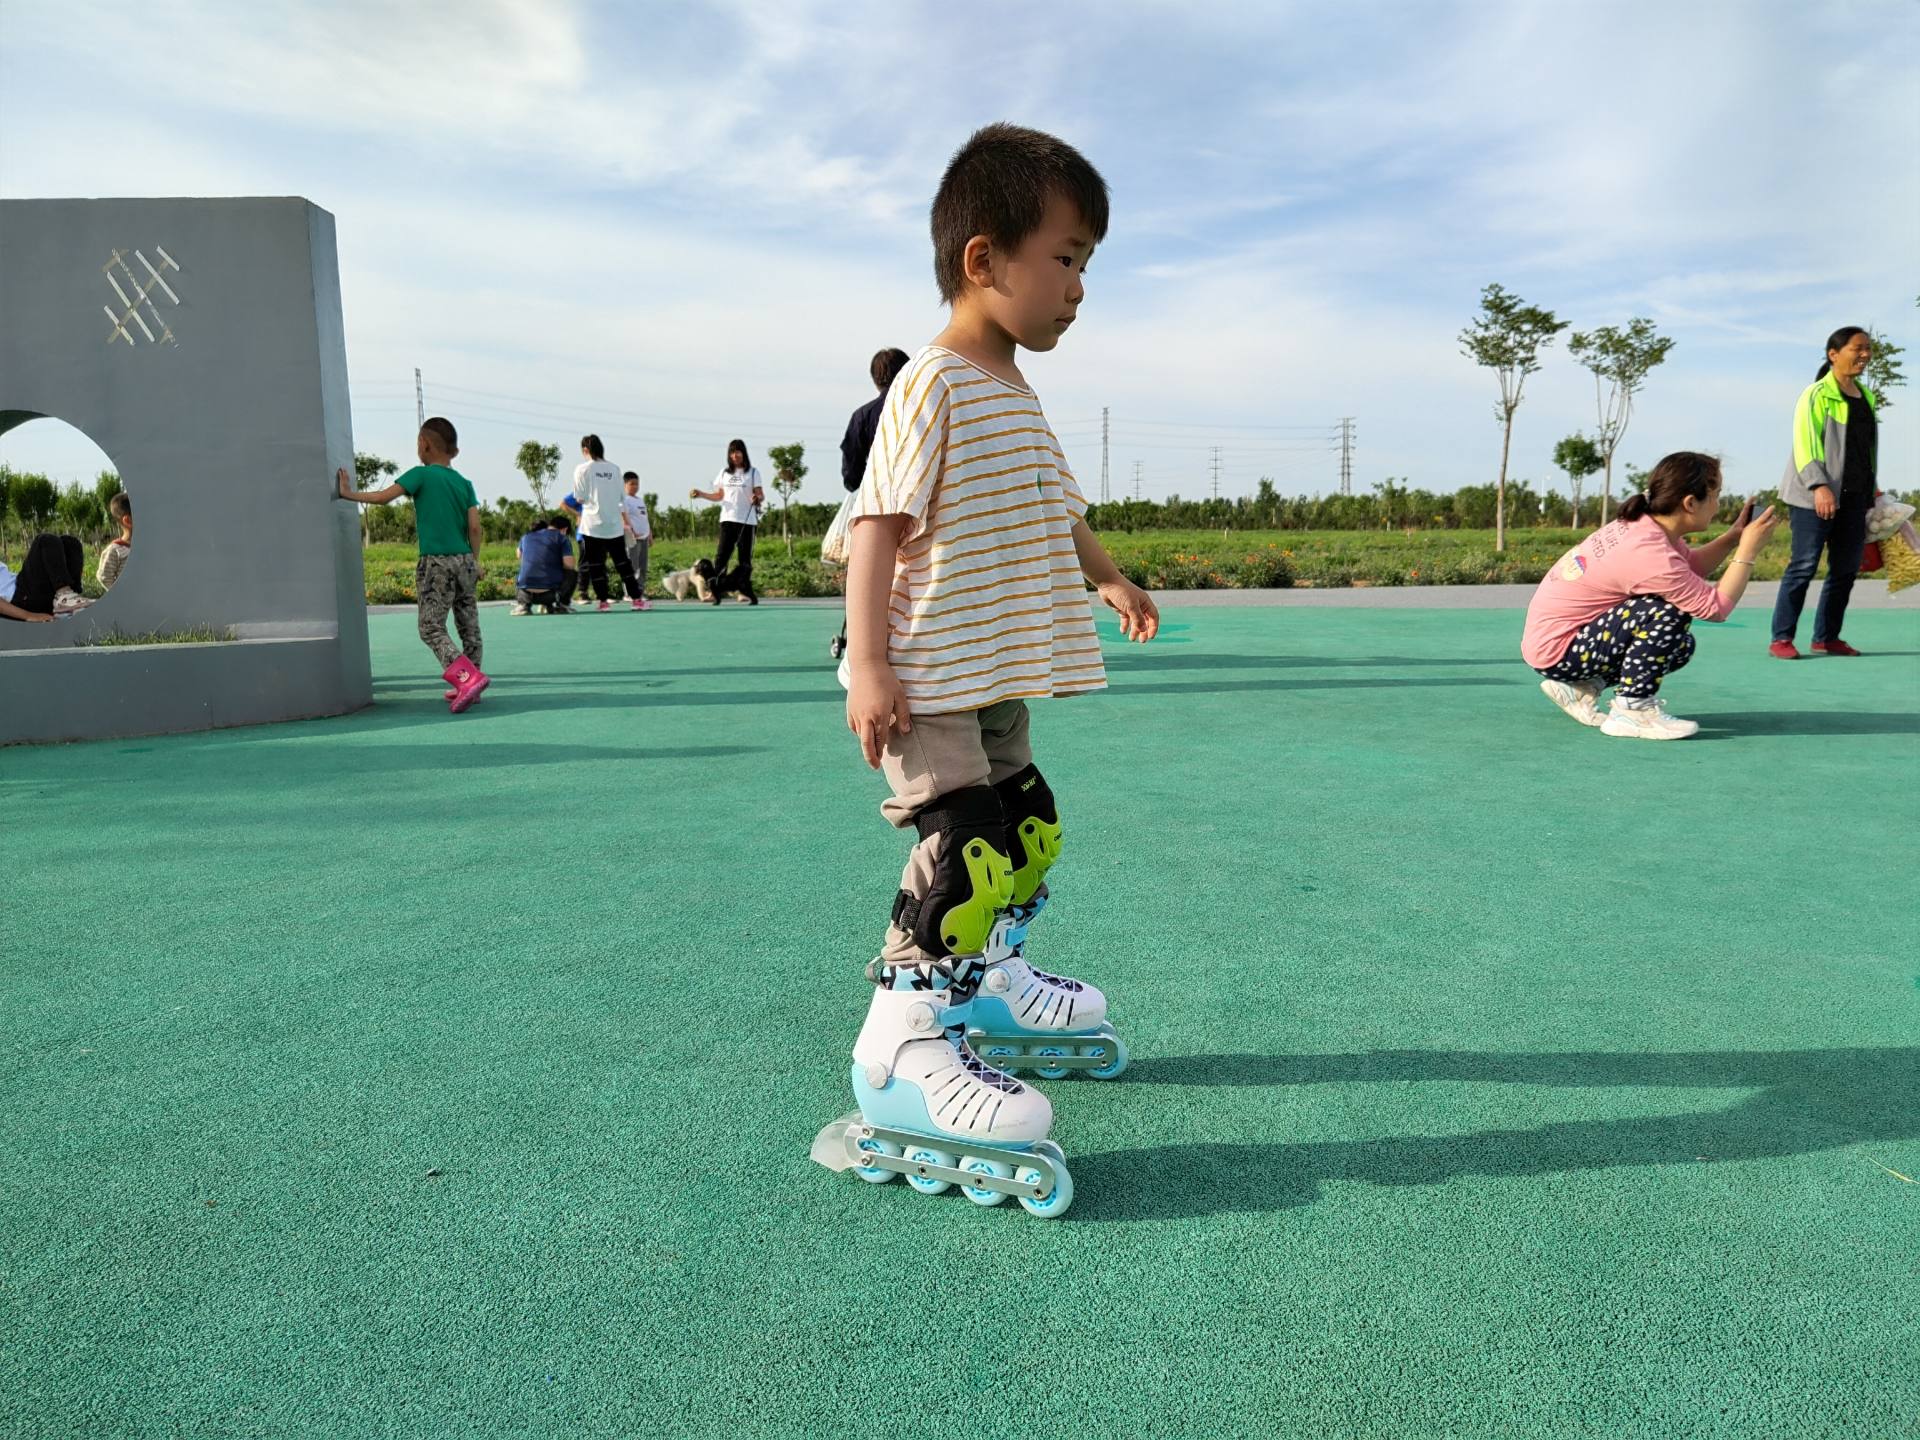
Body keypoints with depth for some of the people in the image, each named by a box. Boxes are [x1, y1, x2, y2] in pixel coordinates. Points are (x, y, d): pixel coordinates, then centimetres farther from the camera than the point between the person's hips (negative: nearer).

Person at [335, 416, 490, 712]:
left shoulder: (421, 475, -4)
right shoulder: (465, 483, 8)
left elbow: (384, 497, -8)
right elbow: (474, 526, 2)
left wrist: (349, 494, 6)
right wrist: (475, 561, 10)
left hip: (436, 563, -5)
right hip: (465, 561, 5)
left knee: (431, 627, -3)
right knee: (469, 627, 10)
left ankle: (468, 676, -22)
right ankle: (468, 686, 16)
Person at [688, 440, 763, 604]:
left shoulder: (752, 473, 1)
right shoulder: (724, 473, 12)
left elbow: (761, 495, -3)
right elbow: (719, 495, 19)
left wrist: (758, 498, -26)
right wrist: (701, 494, 7)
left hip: (746, 520, -2)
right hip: (728, 519, 3)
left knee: (745, 558, 1)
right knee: (722, 555, -6)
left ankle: (746, 591, 9)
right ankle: (715, 592, -11)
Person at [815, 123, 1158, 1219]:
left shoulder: (1018, 395, 15)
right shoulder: (935, 386, -14)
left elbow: (1055, 506, 30)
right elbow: (879, 524, -20)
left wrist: (1108, 577, 31)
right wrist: (869, 664, -24)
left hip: (996, 683, 10)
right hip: (927, 685, -10)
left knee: (1029, 827, 17)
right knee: (964, 844, -15)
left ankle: (985, 984, 35)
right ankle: (900, 1047, -6)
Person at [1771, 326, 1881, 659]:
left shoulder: (1867, 398, 18)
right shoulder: (1816, 395, -4)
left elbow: (1869, 448, 23)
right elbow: (1805, 444, -14)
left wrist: (1871, 492, 19)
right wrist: (1818, 486, -25)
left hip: (1854, 498, 7)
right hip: (1815, 497, -7)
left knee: (1846, 569, 6)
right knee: (1804, 566, -9)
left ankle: (1826, 637, 15)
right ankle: (1781, 639, -5)